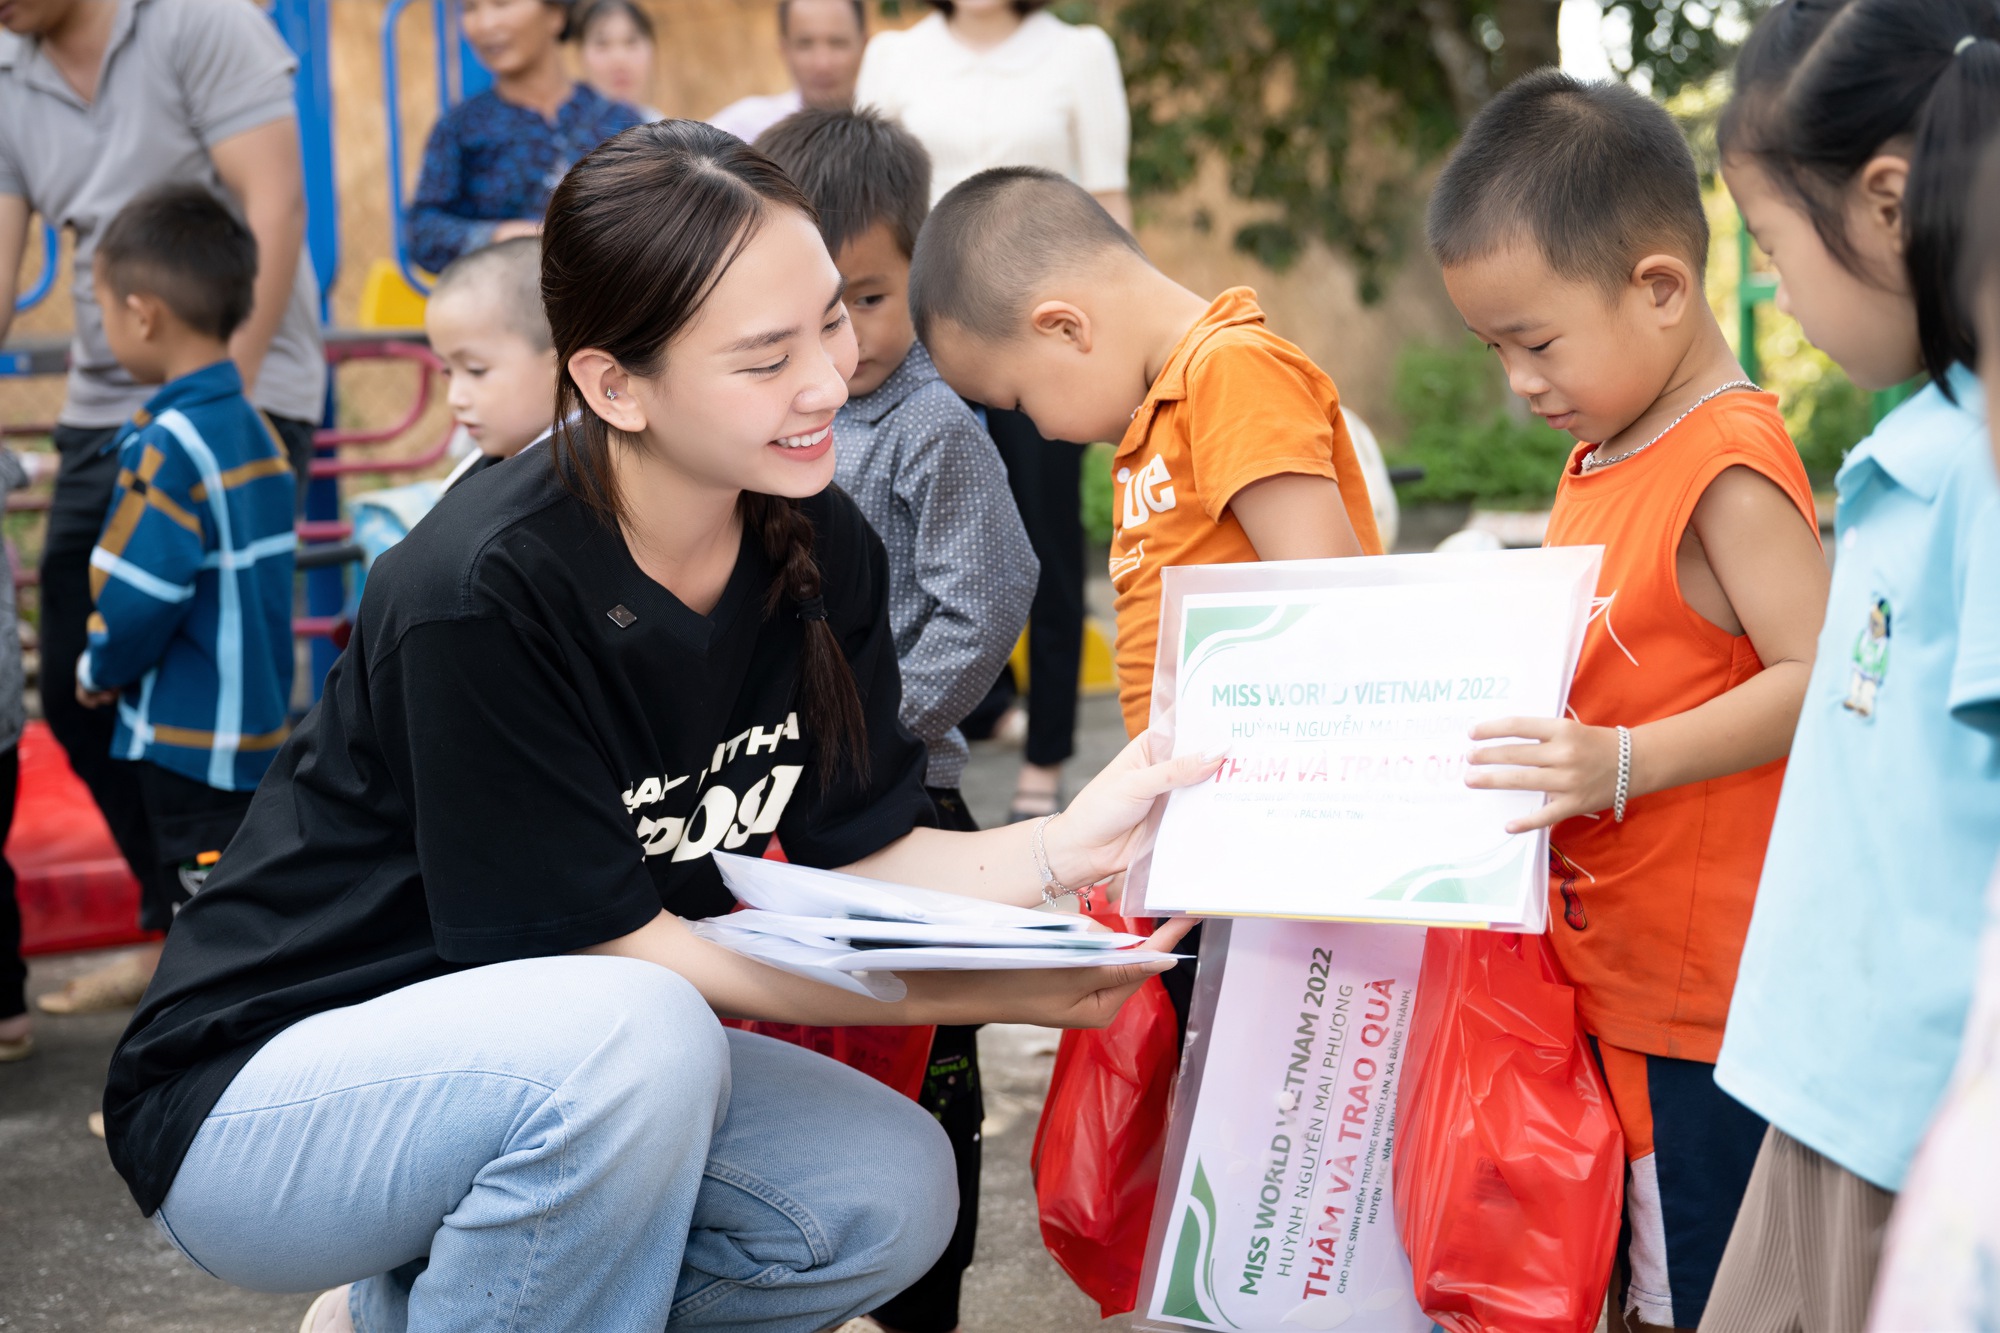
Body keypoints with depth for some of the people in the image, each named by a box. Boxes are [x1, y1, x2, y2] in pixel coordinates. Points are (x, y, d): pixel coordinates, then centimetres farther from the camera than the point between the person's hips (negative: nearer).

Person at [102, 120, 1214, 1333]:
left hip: (548, 1072, 8)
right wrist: (991, 992, -27)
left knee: (891, 1194, -10)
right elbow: (613, 945, -24)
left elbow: (860, 860, -3)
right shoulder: (484, 595, -28)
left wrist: (1064, 849, -23)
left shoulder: (822, 550, -6)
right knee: (633, 1041, -35)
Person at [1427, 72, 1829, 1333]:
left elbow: (1817, 681, -24)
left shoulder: (1728, 464, -17)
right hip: (1609, 966, 9)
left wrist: (1622, 763, -30)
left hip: (1703, 993, -9)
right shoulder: (1605, 452, 12)